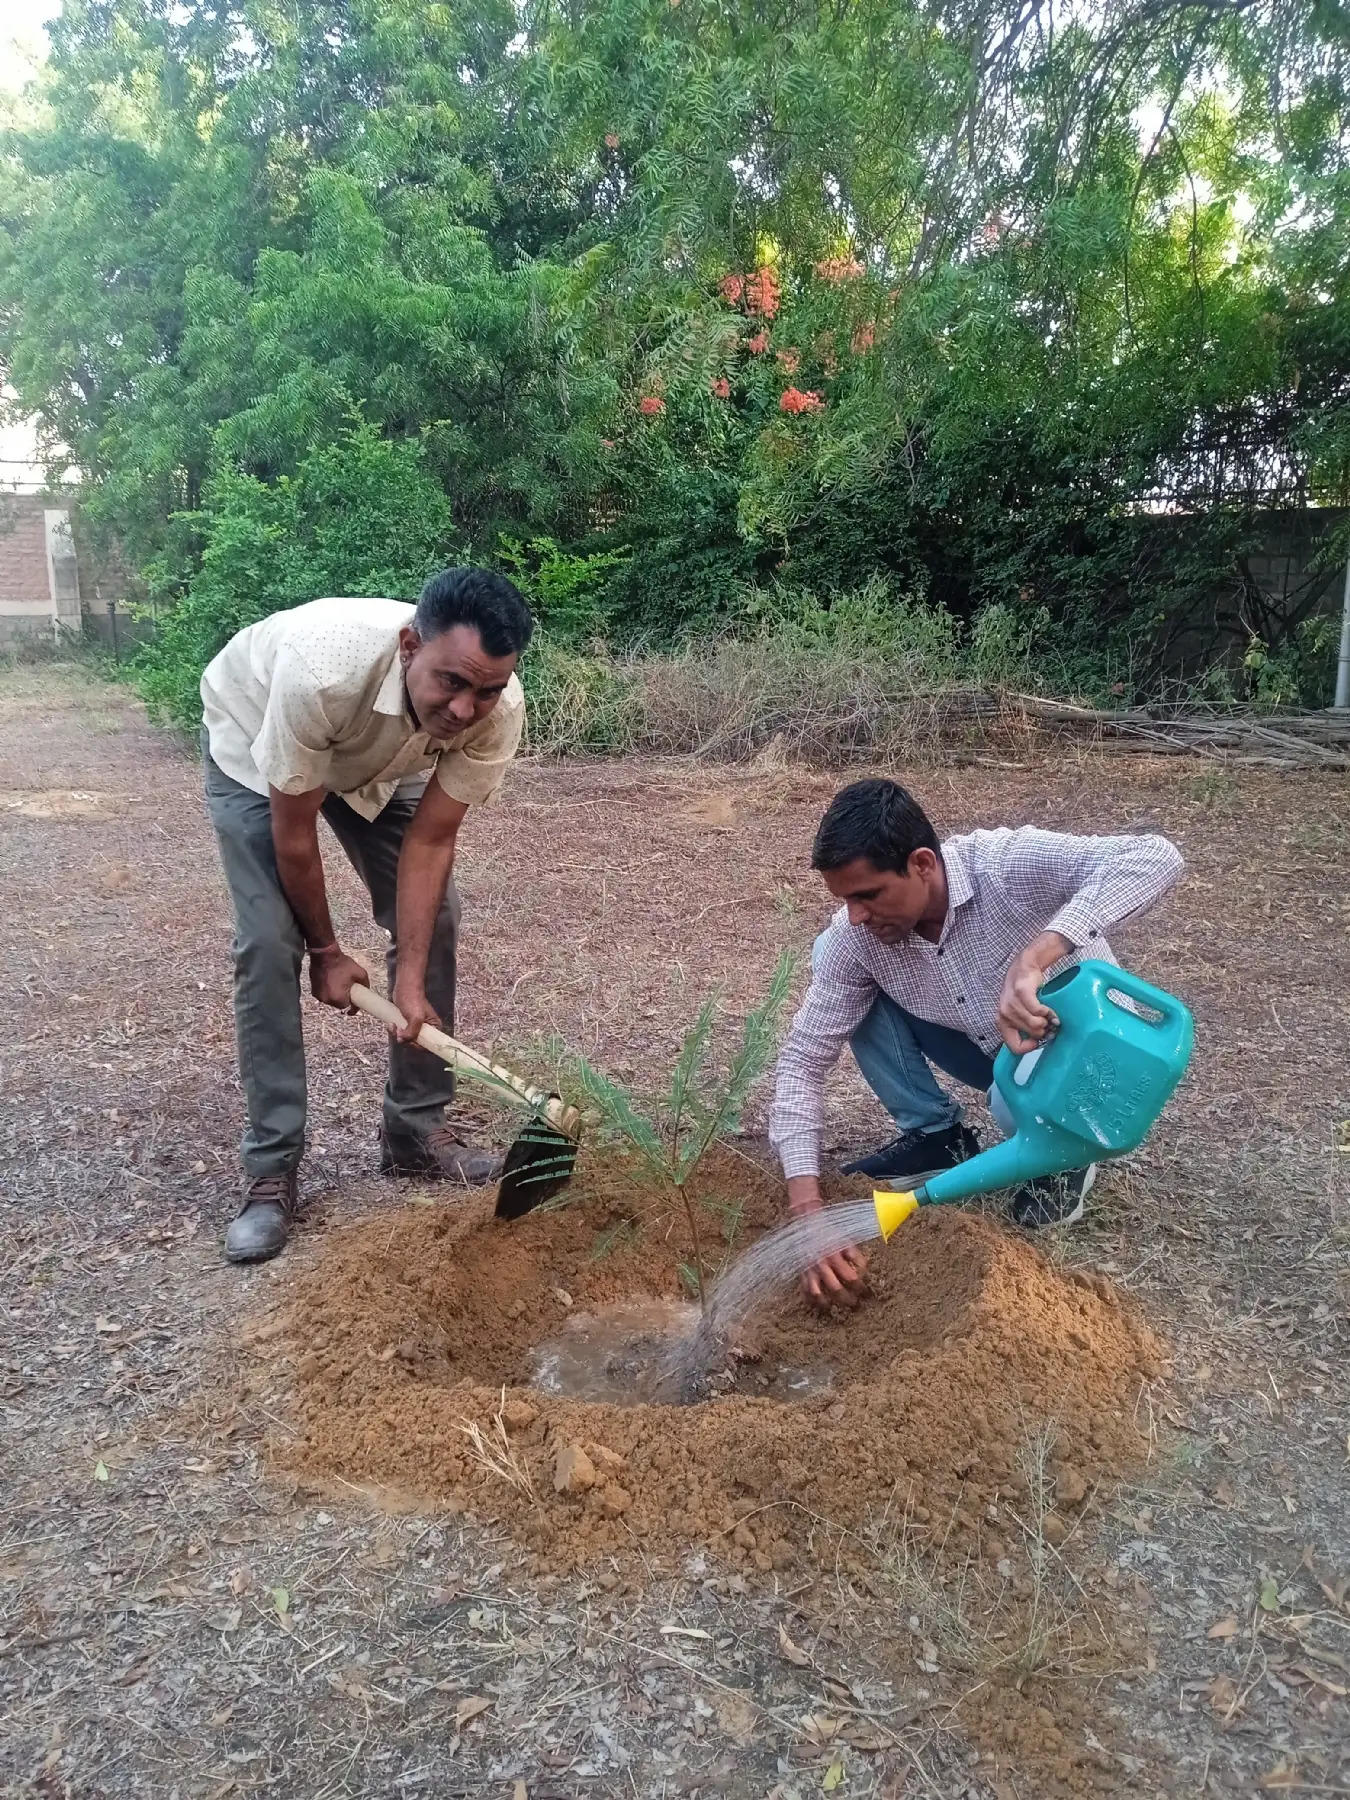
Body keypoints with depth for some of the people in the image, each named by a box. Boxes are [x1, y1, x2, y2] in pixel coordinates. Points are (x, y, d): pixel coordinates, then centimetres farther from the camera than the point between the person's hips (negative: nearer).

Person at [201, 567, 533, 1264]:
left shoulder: (498, 711, -33)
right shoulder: (321, 671, -45)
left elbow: (429, 842, -22)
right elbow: (293, 834, -30)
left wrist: (410, 981, -27)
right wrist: (326, 952, -16)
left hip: (382, 761, 4)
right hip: (254, 745, -4)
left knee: (431, 918, -5)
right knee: (270, 944, -15)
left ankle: (416, 1131, 11)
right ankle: (271, 1171, -3)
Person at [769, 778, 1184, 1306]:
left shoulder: (1006, 864, -34)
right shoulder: (854, 937, -21)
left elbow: (1156, 857, -47)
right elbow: (804, 1058, -19)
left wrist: (1033, 959, -58)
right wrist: (806, 1205, -31)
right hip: (988, 1049, 5)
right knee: (826, 953, -14)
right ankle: (937, 1134, 1)